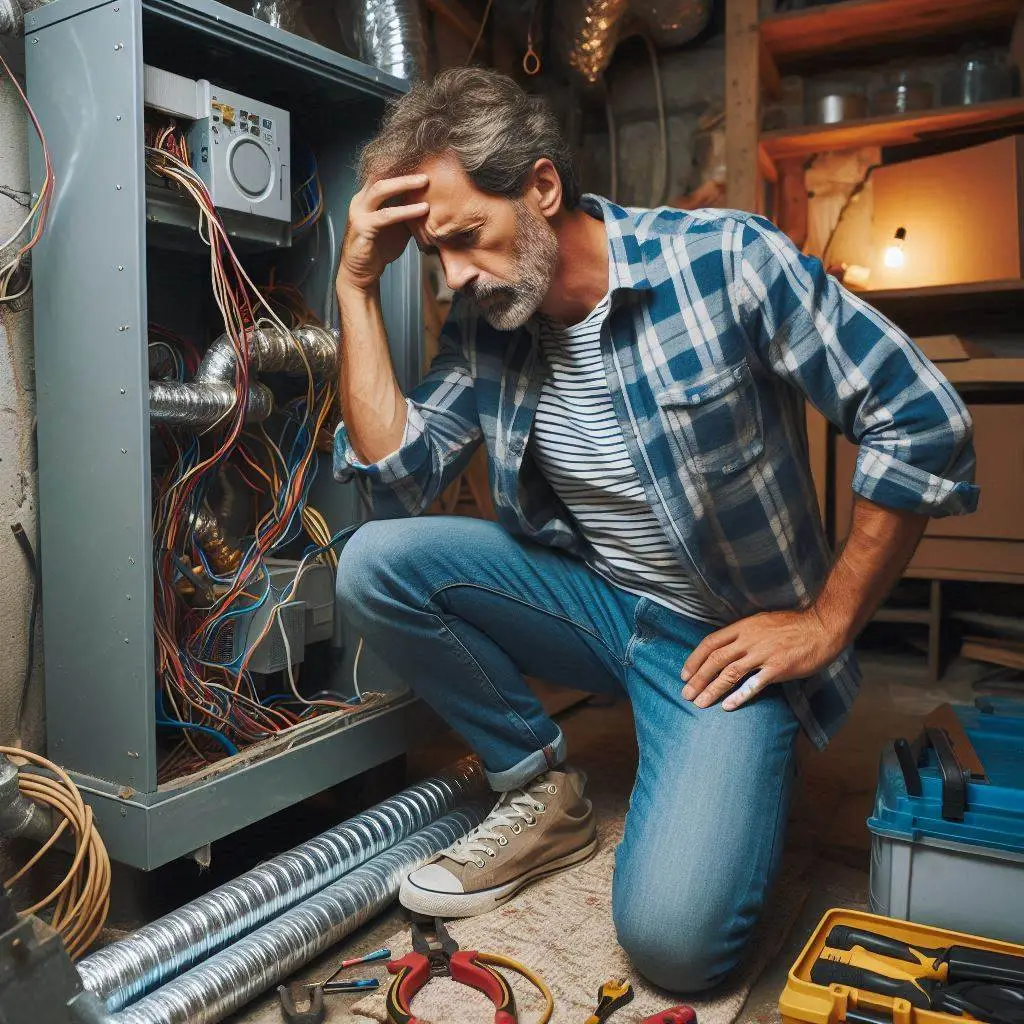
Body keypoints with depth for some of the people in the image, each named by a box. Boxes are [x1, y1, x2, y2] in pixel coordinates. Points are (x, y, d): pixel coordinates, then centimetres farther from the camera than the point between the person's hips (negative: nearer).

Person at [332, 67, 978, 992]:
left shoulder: (727, 261, -17)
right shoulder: (483, 322, -2)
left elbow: (921, 423, -14)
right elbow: (398, 476, -8)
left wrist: (826, 623, -13)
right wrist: (358, 285, -13)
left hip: (730, 637, -4)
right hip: (592, 599, 5)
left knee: (673, 938, -21)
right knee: (375, 563, -15)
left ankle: (739, 764, 13)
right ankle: (543, 794, 3)